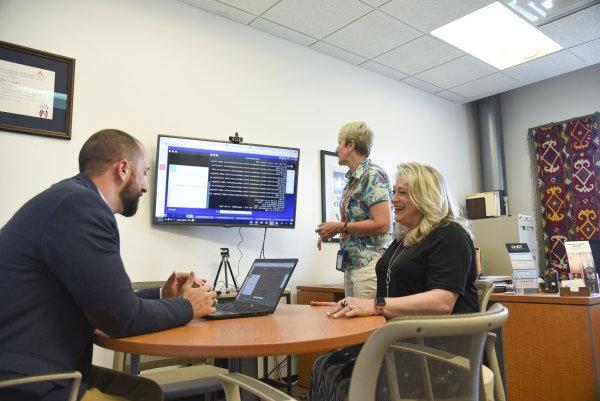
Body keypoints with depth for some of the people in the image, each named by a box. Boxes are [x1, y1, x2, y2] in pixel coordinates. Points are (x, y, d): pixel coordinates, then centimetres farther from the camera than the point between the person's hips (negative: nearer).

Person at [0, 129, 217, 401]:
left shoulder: (73, 198, 9)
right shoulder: (80, 204, -21)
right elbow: (123, 318, -19)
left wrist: (162, 295, 13)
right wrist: (187, 307, -3)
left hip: (37, 370, 9)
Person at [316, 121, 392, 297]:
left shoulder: (373, 175, -12)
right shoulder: (352, 178, 14)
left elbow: (382, 224, -20)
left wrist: (340, 227, -14)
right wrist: (330, 232, 6)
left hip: (371, 263, -9)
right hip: (351, 263, 9)